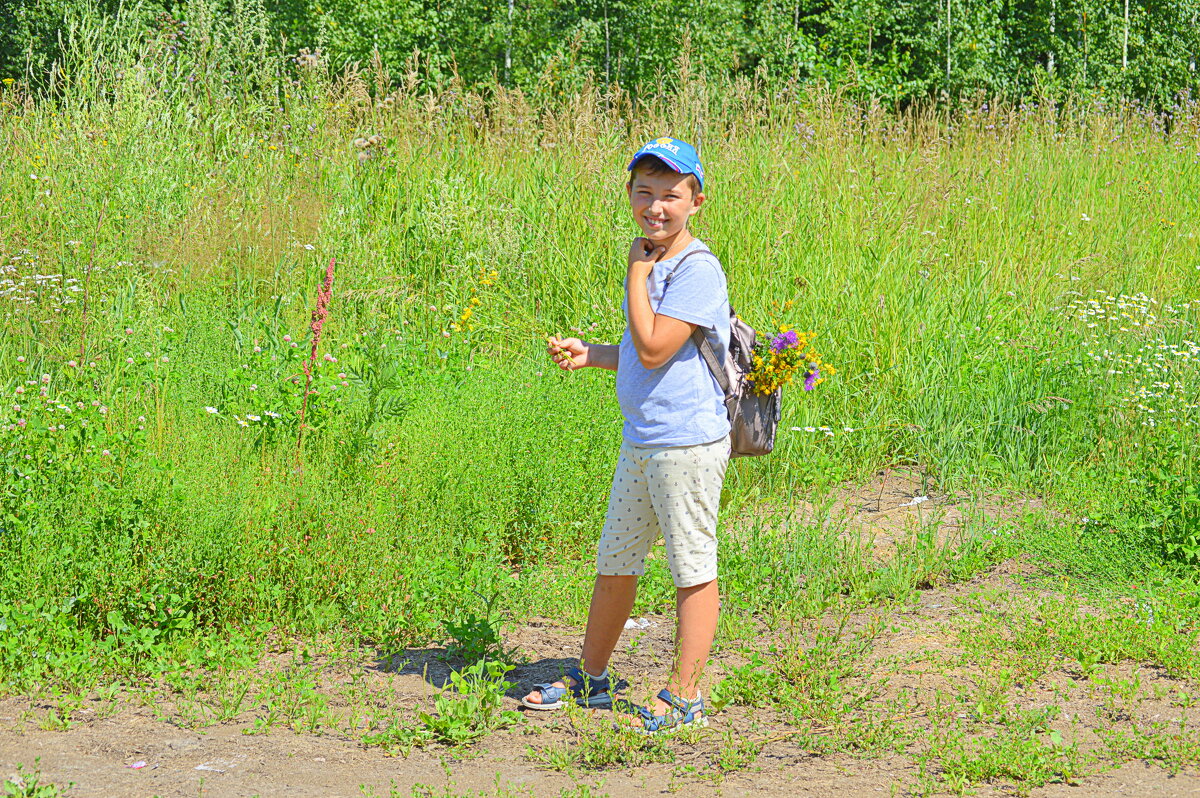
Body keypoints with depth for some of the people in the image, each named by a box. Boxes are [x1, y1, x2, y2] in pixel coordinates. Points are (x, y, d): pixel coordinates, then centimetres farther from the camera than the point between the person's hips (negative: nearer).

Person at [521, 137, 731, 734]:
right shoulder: (652, 263, 13)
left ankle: (684, 697, 9)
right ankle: (590, 680, 31)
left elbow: (654, 350, -22)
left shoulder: (697, 269, -15)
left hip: (688, 444, -9)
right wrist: (587, 353, 10)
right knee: (614, 561, 18)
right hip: (639, 440, 9)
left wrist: (637, 272, -14)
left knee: (692, 568, 1)